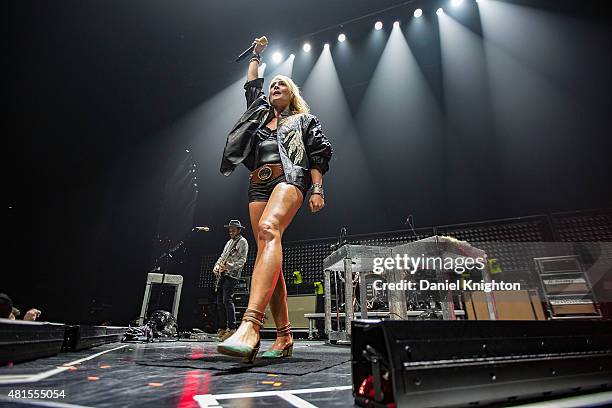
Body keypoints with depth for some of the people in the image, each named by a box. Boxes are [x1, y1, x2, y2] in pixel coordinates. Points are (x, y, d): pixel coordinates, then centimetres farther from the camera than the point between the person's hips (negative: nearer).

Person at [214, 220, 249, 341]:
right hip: (222, 273, 9)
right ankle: (222, 328, 13)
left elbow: (242, 260, -11)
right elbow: (222, 256, 24)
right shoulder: (229, 242, 25)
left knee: (227, 299, -15)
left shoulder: (242, 242, -1)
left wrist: (230, 266, -23)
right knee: (220, 301, 7)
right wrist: (217, 266, 6)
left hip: (232, 274, -9)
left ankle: (232, 328, -12)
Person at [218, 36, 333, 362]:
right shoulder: (261, 114, 33)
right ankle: (284, 337, -5)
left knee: (269, 230, -34)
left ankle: (251, 325, -46)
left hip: (290, 177, -5)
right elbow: (251, 85, 45)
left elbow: (318, 155, 8)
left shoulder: (304, 120, 21)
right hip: (259, 184, 5)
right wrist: (256, 54, 54)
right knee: (269, 250, -8)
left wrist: (317, 189, -6)